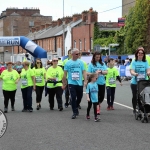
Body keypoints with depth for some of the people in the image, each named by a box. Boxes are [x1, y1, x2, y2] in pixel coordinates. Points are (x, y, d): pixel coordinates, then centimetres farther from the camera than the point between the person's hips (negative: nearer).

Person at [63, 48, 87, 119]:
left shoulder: (80, 62, 4)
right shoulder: (68, 63, 0)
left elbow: (84, 72, 3)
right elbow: (65, 74, 4)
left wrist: (85, 81, -8)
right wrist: (64, 83, 4)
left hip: (79, 83, 2)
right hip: (71, 83, -2)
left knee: (79, 97, 12)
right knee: (73, 98, -6)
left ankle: (76, 107, 38)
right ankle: (75, 112, 1)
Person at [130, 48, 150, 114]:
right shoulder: (134, 62, 0)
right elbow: (131, 71, -11)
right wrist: (135, 74, -34)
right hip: (135, 82, 0)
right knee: (135, 96, 7)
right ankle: (134, 109, 24)